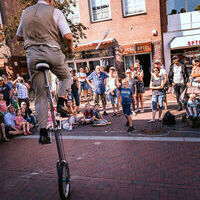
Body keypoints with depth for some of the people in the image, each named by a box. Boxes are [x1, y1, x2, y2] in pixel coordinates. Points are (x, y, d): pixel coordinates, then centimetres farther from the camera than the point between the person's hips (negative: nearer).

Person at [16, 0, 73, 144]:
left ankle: (43, 132, 4)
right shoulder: (55, 12, 4)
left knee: (40, 95, 7)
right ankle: (61, 103, 2)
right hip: (52, 52, -3)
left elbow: (19, 37, 27)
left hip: (32, 54, 4)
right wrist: (70, 49, 13)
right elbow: (68, 36, -6)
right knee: (66, 77, 26)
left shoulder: (26, 12, 18)